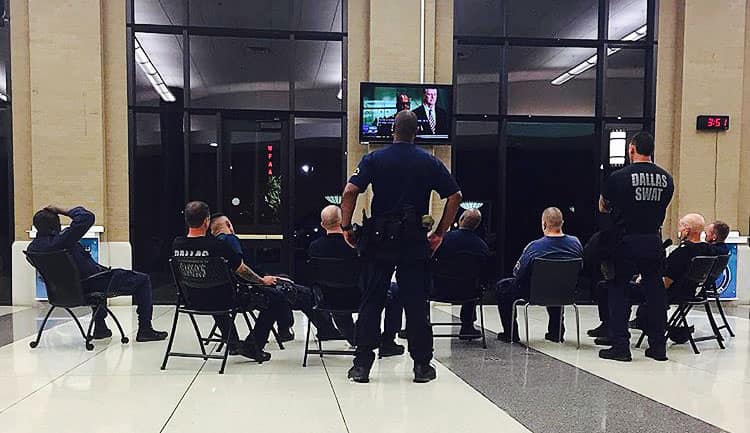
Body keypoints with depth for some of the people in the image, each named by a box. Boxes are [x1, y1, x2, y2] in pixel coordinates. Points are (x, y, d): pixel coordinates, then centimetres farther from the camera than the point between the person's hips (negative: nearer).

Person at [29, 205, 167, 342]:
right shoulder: (60, 240, -33)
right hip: (92, 284, -8)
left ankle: (100, 327, 38)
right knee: (143, 280, 6)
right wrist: (61, 210, -26)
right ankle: (145, 330, 8)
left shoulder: (32, 247, -7)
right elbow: (87, 217, -38)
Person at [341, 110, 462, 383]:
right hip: (415, 240, 0)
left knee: (371, 302, 6)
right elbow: (455, 196, 1)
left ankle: (362, 364, 8)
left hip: (379, 239, 0)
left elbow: (349, 192, -10)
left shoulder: (374, 159, 1)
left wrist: (346, 228, -2)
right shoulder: (430, 163, 4)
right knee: (416, 303, 7)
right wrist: (440, 233, 5)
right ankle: (422, 365, 14)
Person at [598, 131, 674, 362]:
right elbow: (662, 207, 13)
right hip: (654, 241, 4)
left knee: (618, 292, 5)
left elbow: (603, 207, 5)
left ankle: (620, 346, 4)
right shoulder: (666, 178, 4)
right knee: (655, 292, 12)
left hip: (627, 242, -4)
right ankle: (658, 346, 20)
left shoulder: (619, 177, -8)